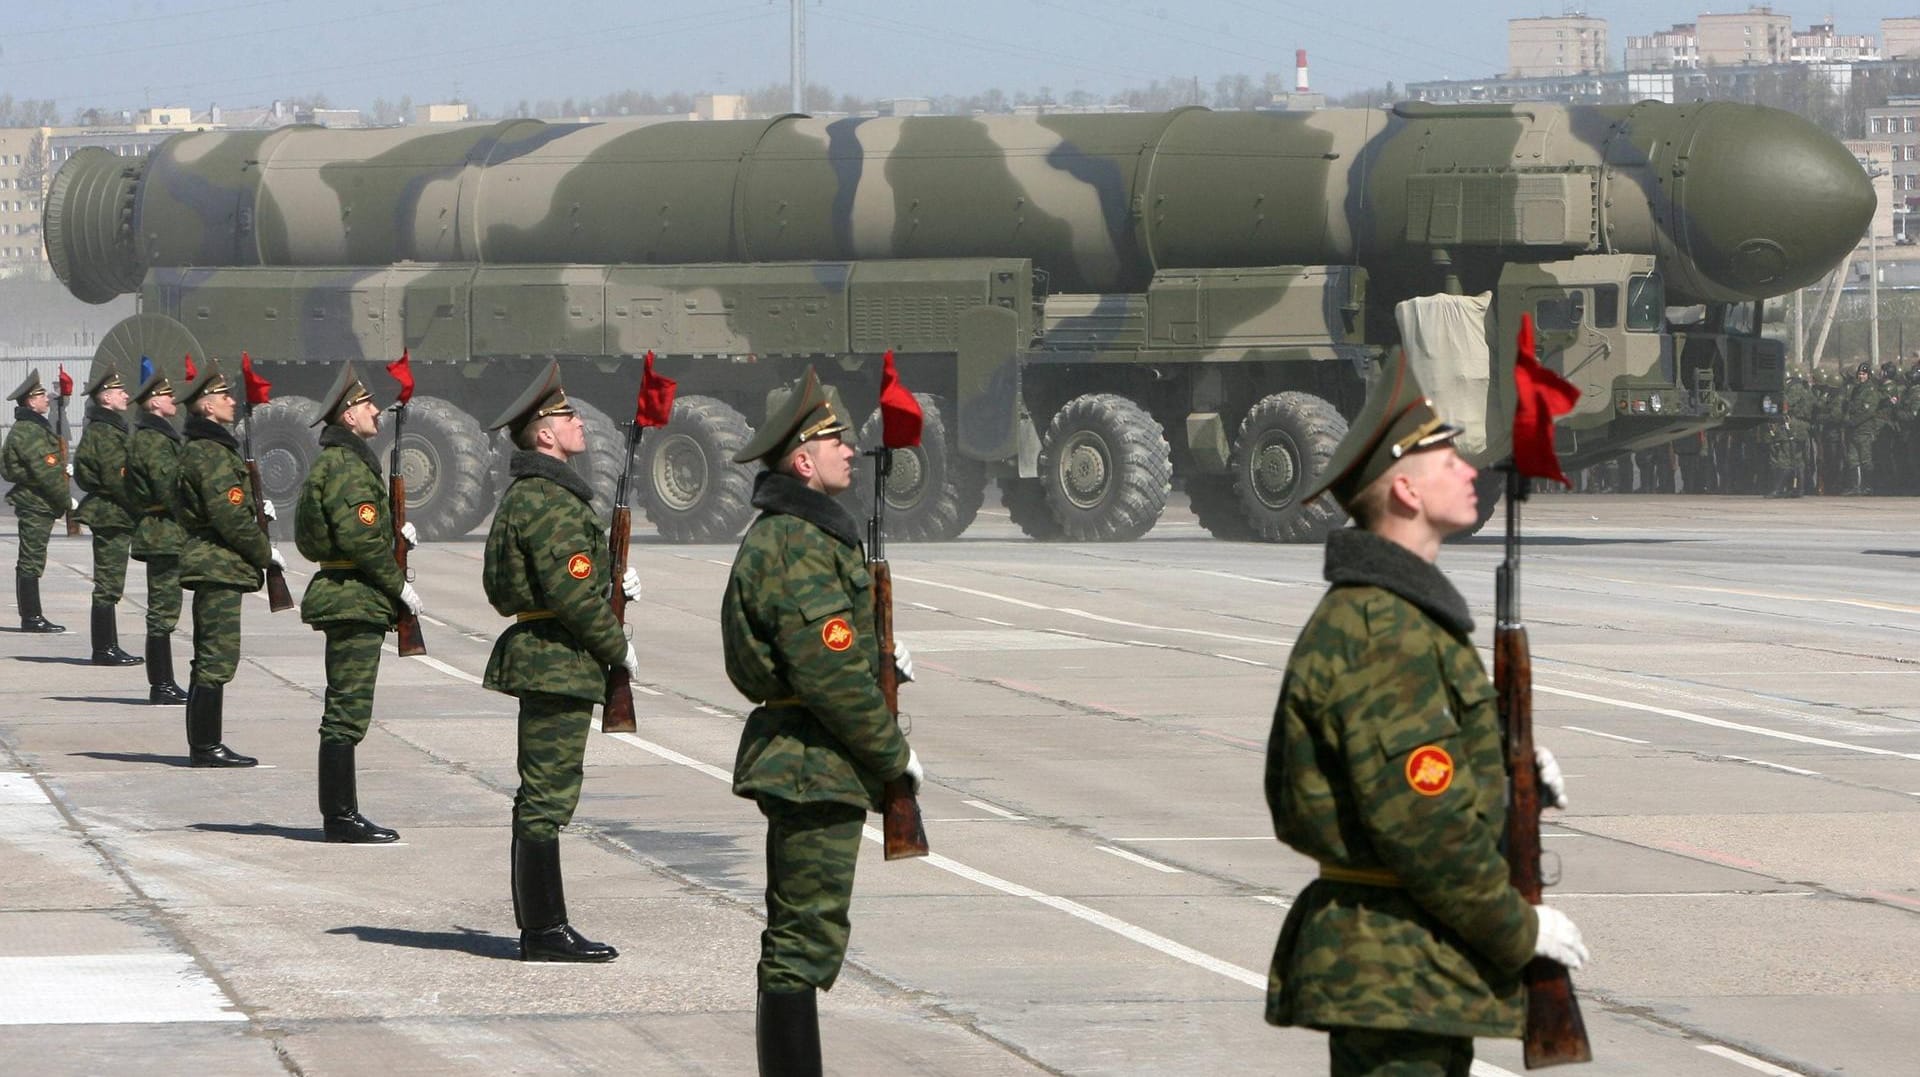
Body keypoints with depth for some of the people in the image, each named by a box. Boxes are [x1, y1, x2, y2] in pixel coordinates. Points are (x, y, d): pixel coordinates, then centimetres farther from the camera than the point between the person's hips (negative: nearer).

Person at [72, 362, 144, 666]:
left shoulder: (109, 428, 16)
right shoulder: (104, 433, -16)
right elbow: (116, 480, -21)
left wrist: (140, 508, 17)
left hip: (113, 516, 10)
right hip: (112, 515, -10)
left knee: (109, 586, 13)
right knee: (108, 585, -6)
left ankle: (107, 647, 17)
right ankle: (105, 649, -3)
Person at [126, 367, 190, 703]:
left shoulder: (158, 436, 18)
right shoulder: (153, 440, -15)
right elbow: (170, 488, -20)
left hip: (159, 535, 11)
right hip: (164, 535, -11)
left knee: (163, 611, 13)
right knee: (163, 612, -8)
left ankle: (163, 683, 17)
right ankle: (161, 687, -6)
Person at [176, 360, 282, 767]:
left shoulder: (198, 448, 16)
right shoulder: (212, 453, -17)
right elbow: (229, 517, -21)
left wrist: (255, 507, 12)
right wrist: (264, 552, -10)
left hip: (209, 565, 11)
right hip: (219, 564, -11)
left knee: (210, 658, 14)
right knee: (218, 658, -8)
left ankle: (202, 744, 18)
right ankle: (206, 747, -7)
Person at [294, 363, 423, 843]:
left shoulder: (335, 461, 17)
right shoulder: (347, 466, -15)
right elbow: (360, 539, -21)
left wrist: (392, 530, 15)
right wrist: (399, 585, -14)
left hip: (344, 599, 11)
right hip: (355, 600, -11)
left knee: (345, 710, 13)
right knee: (348, 713, -8)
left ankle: (340, 813, 18)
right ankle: (341, 817, -6)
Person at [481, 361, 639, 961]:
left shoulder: (526, 495, 16)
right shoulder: (551, 501, -17)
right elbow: (572, 595, -21)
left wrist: (611, 587, 11)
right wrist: (618, 647, -9)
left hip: (539, 660, 11)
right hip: (560, 664, -11)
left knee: (540, 796, 14)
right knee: (548, 798, -7)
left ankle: (538, 926, 20)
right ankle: (546, 932, -5)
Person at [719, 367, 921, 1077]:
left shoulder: (783, 533, 16)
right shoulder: (799, 544, -18)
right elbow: (829, 678, -21)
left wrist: (878, 658, 8)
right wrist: (895, 755, -12)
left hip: (798, 767, 11)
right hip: (818, 769, -11)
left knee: (797, 939, 16)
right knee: (807, 941, -8)